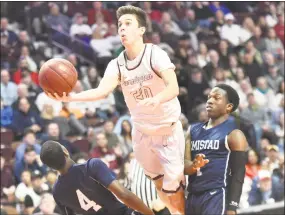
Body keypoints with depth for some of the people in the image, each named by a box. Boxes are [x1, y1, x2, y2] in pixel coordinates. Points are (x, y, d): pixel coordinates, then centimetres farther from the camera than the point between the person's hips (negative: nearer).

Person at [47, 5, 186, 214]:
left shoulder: (156, 54, -23)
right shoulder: (117, 64, -10)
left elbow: (174, 88, -36)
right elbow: (102, 91, -27)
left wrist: (157, 99, -59)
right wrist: (71, 97, -46)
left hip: (168, 130, -5)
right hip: (141, 131, 5)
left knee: (173, 185, -5)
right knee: (156, 177, 22)